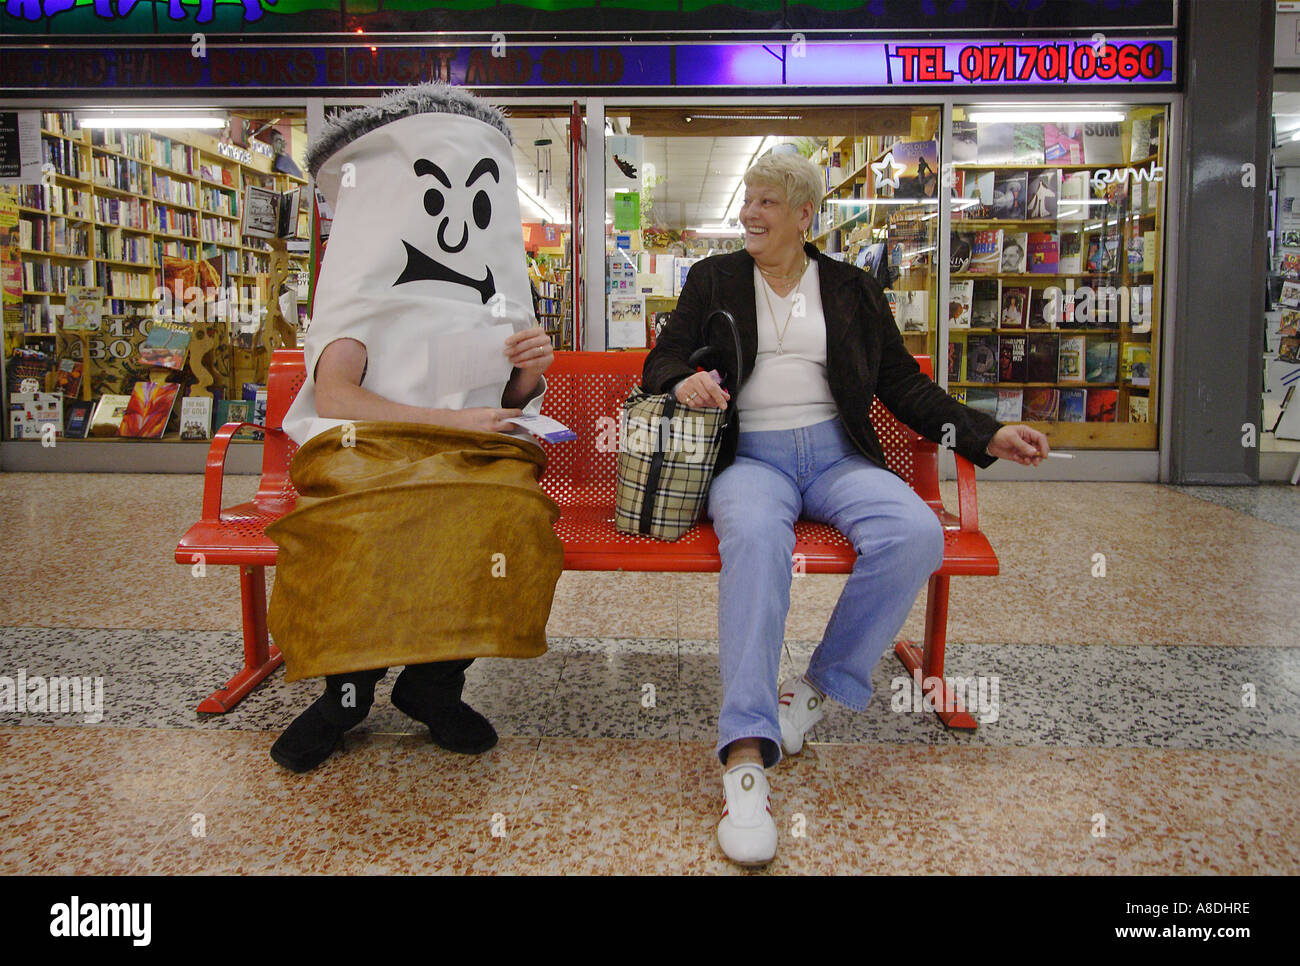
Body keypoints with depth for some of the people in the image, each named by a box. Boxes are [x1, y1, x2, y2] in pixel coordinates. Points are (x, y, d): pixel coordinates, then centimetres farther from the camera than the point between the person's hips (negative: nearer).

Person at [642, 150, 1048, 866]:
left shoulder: (851, 289, 17)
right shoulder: (714, 279, 16)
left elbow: (903, 383, 17)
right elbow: (661, 360, 14)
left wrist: (986, 434, 5)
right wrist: (684, 381, -13)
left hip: (836, 453, 2)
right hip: (749, 454, -2)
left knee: (916, 533, -30)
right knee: (756, 536, -38)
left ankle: (822, 687, -13)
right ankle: (745, 753, -43)